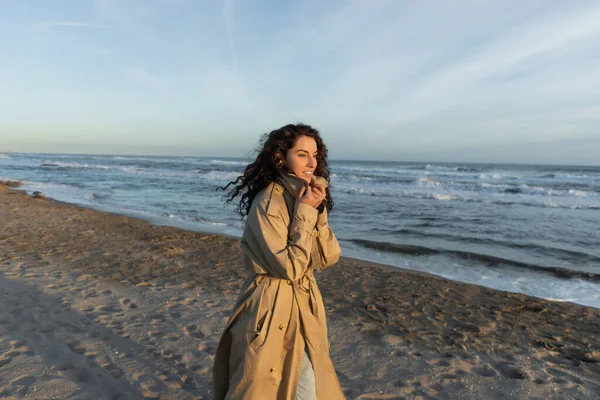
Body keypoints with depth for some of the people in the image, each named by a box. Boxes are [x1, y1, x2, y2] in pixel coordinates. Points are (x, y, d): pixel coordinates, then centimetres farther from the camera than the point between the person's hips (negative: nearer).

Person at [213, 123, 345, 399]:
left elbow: (329, 258, -1)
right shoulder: (267, 202, -20)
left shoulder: (307, 197, 3)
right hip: (272, 310, -7)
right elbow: (290, 267, -22)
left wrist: (318, 212, -13)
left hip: (305, 306, 8)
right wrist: (305, 214, -20)